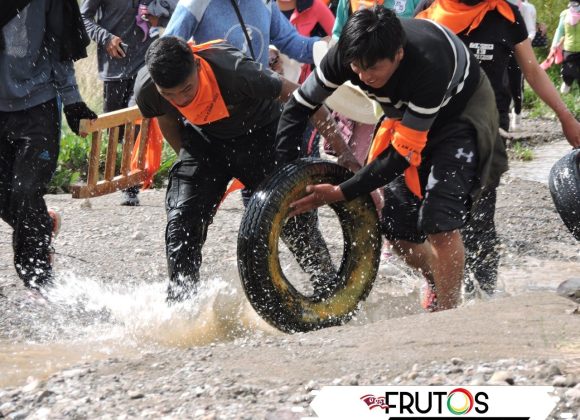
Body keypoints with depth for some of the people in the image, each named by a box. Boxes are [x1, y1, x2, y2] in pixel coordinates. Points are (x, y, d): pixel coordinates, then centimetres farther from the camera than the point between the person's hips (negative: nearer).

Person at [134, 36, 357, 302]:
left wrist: (342, 150, -24)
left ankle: (328, 289, 15)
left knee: (295, 216, -4)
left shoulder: (234, 71, -39)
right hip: (204, 140, 3)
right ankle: (179, 303, 0)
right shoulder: (146, 89, -27)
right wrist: (189, 162, 7)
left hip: (259, 134, -3)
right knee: (181, 221, -11)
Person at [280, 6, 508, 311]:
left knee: (438, 220, -22)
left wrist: (340, 193, -35)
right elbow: (299, 106, -13)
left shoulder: (428, 65, -42)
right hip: (405, 113, 6)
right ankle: (437, 285, 31)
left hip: (461, 111, -6)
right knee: (396, 228, 2)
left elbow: (404, 153, -35)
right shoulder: (347, 55, -27)